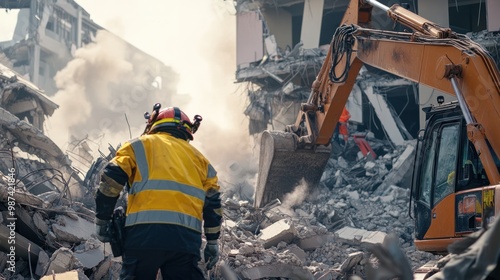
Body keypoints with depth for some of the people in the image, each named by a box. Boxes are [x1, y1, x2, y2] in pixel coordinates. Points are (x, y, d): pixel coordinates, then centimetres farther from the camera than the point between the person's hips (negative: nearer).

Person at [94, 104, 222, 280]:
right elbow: (212, 204, 22)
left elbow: (111, 181, 5)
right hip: (186, 237, 2)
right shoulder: (199, 158, 25)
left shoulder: (139, 145, 16)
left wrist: (102, 221, 12)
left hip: (143, 232, -2)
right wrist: (212, 242, 27)